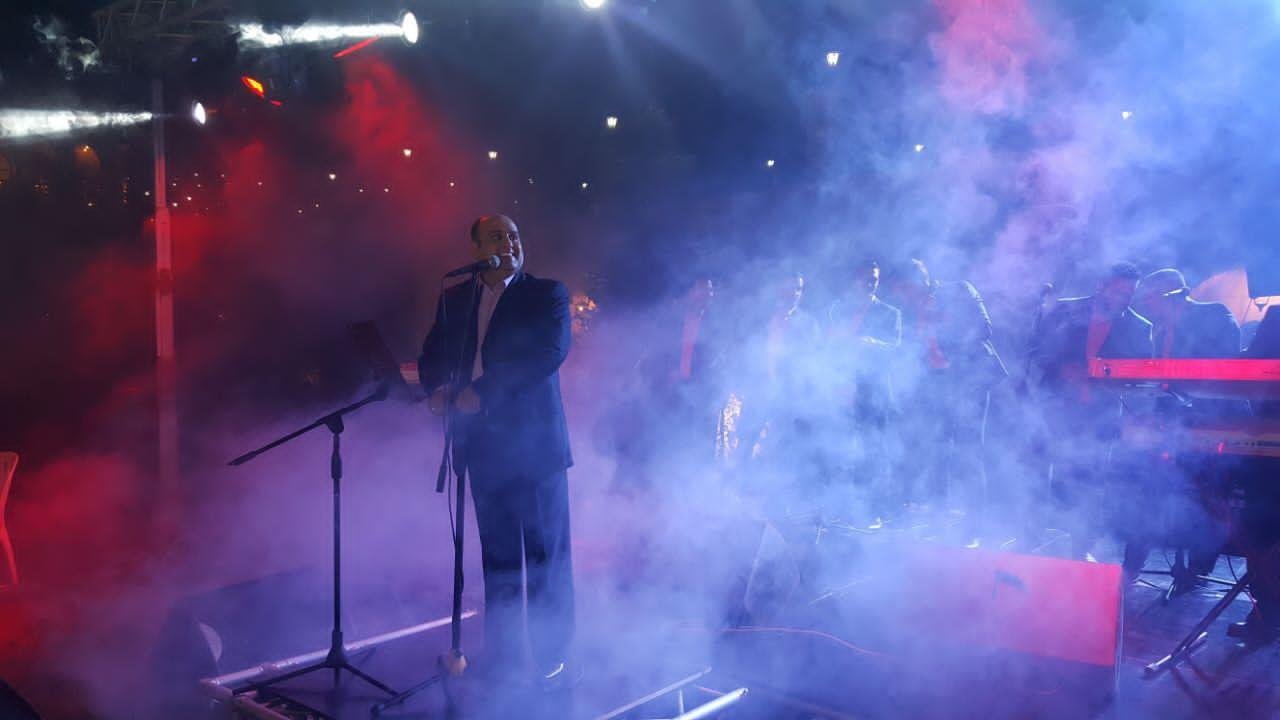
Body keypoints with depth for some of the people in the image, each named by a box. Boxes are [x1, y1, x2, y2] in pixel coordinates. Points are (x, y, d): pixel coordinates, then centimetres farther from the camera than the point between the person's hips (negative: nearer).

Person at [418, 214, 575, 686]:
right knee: (497, 556, 13)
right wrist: (438, 387, -11)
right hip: (483, 442, 4)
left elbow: (551, 352, -16)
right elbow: (433, 355, 13)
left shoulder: (546, 294, -2)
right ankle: (502, 657, 24)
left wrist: (482, 392, -22)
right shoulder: (454, 299, 12)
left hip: (534, 440, -4)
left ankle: (552, 659, 16)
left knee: (545, 555, 4)